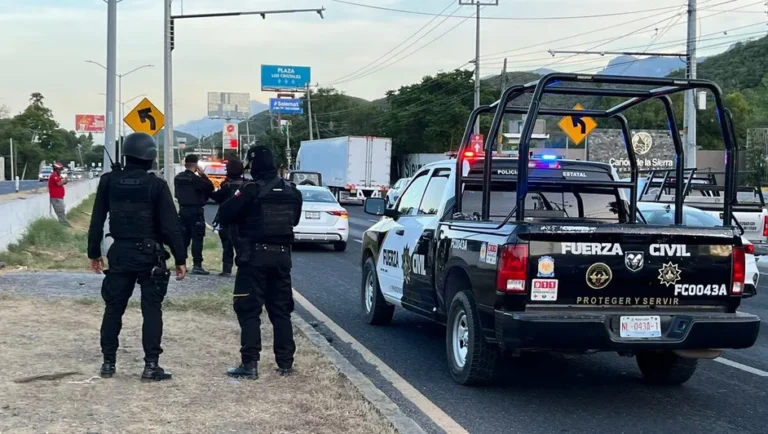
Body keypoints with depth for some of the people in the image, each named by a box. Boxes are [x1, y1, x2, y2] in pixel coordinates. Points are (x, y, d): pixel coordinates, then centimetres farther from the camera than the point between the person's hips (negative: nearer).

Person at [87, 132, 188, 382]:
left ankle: (108, 362, 16)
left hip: (119, 253, 3)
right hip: (149, 255, -3)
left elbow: (97, 220, 5)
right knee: (151, 310, 2)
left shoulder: (109, 181, 0)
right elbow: (170, 225, -10)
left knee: (113, 308, 12)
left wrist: (94, 252, 15)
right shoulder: (156, 185, -10)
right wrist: (180, 258, -4)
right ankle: (151, 365, -2)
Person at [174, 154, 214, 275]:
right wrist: (202, 174, -8)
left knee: (184, 238, 13)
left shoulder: (178, 178, 7)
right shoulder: (195, 178, -15)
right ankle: (197, 265, -9)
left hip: (183, 210, 7)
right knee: (197, 239, -5)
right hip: (195, 211, -7)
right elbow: (209, 187, -16)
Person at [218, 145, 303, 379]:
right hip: (282, 255, 6)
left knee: (249, 311, -2)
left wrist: (238, 197, 8)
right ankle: (285, 362, 15)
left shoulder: (251, 190, -12)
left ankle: (249, 364, -6)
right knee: (281, 310, 13)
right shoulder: (292, 191, 7)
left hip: (255, 256, -6)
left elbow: (224, 215, -10)